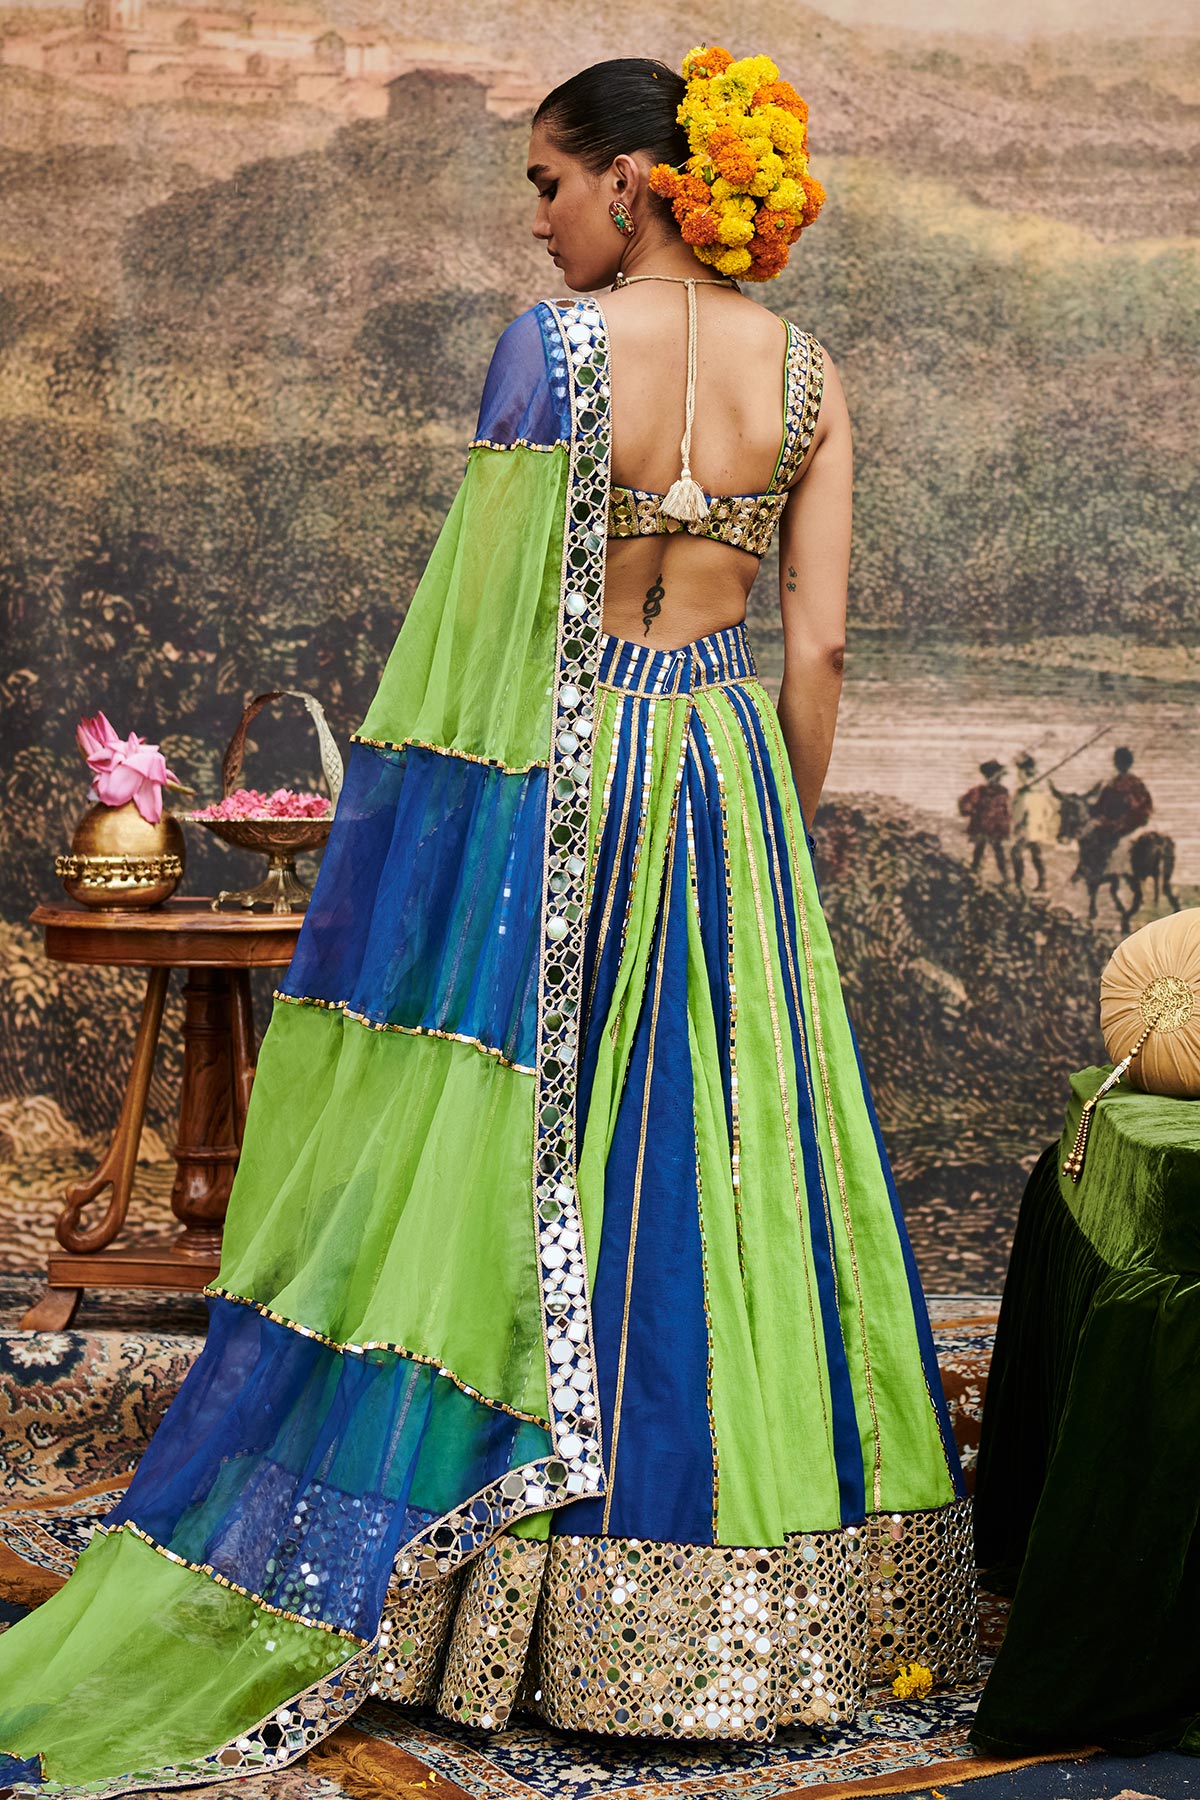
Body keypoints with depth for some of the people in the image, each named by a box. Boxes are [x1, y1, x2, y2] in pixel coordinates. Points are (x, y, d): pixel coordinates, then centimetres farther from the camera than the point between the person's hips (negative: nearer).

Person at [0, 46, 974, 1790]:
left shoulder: (555, 344, -10)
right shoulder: (806, 372, 4)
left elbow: (489, 617, -11)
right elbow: (819, 644, 3)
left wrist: (419, 832, -2)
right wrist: (776, 835, 13)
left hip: (552, 789, -4)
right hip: (729, 785, 5)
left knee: (499, 1175, 3)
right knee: (725, 1163, 10)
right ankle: (752, 1604, 19)